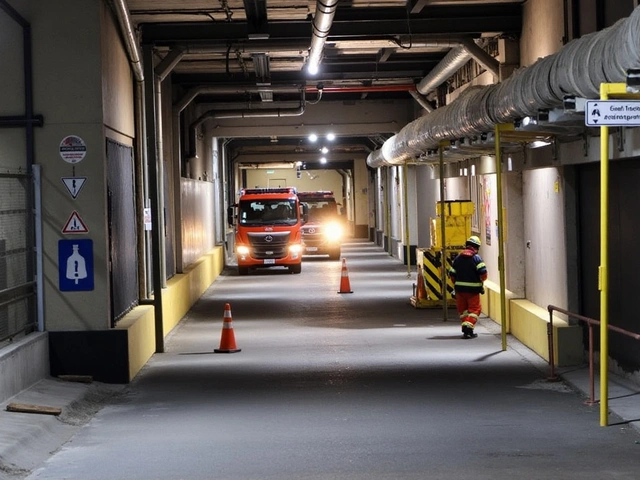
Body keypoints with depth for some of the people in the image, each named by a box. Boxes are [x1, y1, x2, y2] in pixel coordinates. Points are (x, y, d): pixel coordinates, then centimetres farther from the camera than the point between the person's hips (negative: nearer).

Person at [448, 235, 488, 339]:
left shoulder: (458, 257, 7)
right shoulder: (476, 258, -9)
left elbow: (452, 274, 8)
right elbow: (483, 273, -17)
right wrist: (482, 280, 5)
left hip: (460, 288, 4)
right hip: (473, 288, -4)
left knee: (463, 309, 16)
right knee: (475, 309, 4)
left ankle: (465, 327, 15)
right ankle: (468, 328, -10)